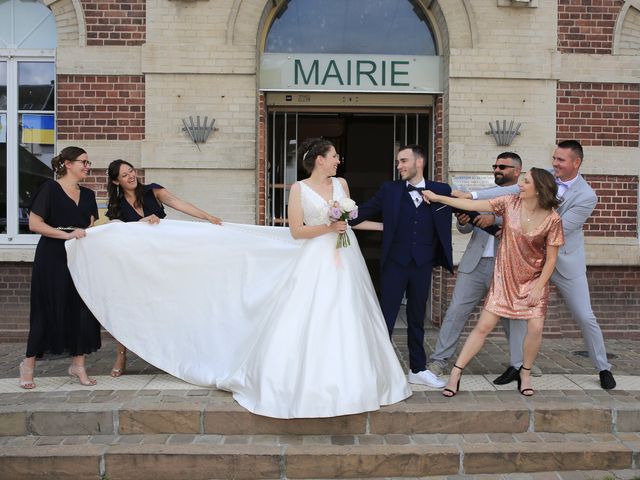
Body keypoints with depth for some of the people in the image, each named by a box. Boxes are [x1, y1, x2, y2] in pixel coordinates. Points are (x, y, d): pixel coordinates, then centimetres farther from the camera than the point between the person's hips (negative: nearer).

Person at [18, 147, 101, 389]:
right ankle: (28, 363, 18)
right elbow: (34, 224, -12)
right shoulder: (50, 188, -5)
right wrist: (68, 234, -19)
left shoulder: (88, 195, 13)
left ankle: (77, 364, 13)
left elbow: (91, 226, 8)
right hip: (52, 259, -5)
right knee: (48, 311, 1)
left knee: (82, 310, 2)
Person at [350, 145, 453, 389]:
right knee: (386, 317, 2)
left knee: (417, 318, 14)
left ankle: (418, 369, 26)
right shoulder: (389, 190, 0)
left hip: (423, 265, 2)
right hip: (395, 263, -1)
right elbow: (363, 212, -5)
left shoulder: (441, 191, 3)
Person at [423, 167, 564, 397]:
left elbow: (551, 258, -9)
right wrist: (438, 197, -11)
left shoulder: (552, 219, -15)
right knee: (484, 326, -2)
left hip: (534, 280, -1)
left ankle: (525, 374, 17)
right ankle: (456, 373, 5)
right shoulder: (510, 203, -11)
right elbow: (472, 205, -10)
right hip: (504, 277, 1)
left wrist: (539, 286, -12)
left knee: (535, 328, -10)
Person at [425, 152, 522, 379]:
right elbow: (466, 229, 10)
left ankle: (521, 363, 28)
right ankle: (439, 360, 3)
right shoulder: (485, 195, 14)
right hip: (475, 264, 2)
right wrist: (462, 220, -12)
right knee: (456, 311, -3)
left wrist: (494, 219, -26)